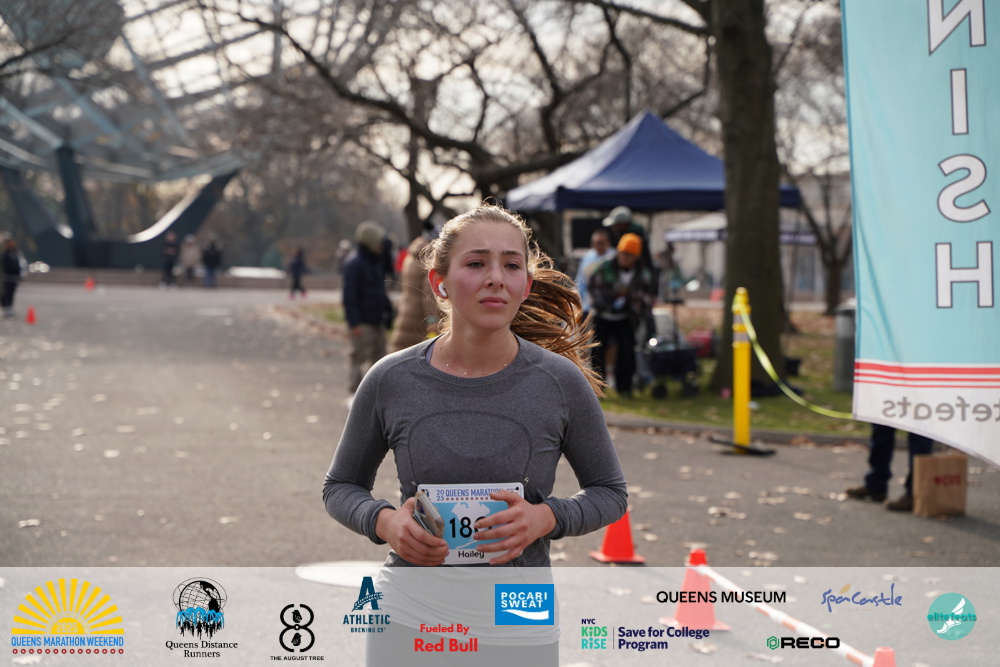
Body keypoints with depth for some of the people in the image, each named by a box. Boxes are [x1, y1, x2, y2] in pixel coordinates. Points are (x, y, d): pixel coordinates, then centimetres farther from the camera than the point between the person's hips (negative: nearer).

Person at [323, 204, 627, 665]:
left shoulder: (561, 384, -6)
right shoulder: (390, 381, -4)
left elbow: (610, 492, 6)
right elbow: (340, 487, 10)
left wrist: (546, 518, -13)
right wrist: (384, 522, -11)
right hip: (408, 622, 1)